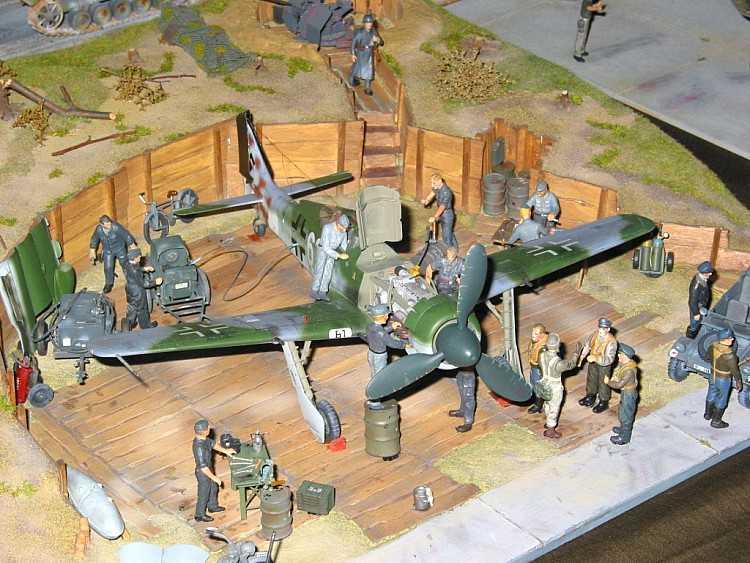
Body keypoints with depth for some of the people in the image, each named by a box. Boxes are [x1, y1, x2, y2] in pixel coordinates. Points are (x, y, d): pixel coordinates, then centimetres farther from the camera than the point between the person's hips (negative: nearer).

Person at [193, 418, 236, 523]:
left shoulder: (202, 438, -13)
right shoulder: (199, 447, -41)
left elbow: (212, 444, 9)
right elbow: (203, 467, -35)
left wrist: (225, 451, 4)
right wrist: (214, 478, -25)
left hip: (208, 469, 9)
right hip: (203, 474, -9)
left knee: (214, 488, 30)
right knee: (204, 495, 16)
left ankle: (212, 506, 55)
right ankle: (200, 515, 39)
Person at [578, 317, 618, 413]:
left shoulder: (611, 342, -35)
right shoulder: (596, 334, -18)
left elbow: (609, 359, -35)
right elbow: (588, 344, 2)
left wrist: (595, 358, -44)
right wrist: (583, 355, -6)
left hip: (604, 364, -6)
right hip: (593, 362, 6)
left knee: (603, 383, 15)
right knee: (591, 379, 26)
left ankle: (604, 402, 39)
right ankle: (591, 396, 52)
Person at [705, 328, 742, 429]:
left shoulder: (713, 346, -17)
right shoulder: (729, 354, -36)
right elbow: (735, 370, -22)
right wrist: (739, 382, -6)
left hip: (712, 376, 6)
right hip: (724, 380, -6)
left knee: (711, 395, 28)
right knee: (721, 401, 16)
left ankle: (708, 414, 50)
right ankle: (716, 421, 33)